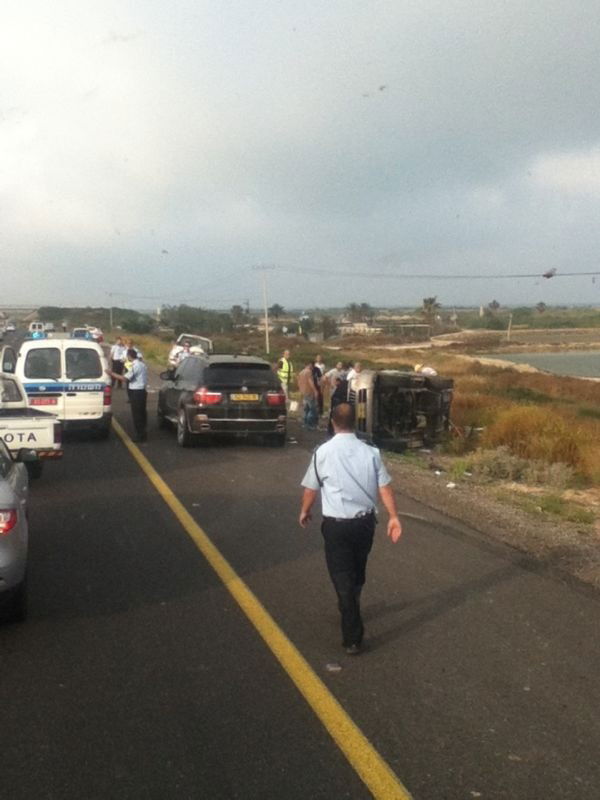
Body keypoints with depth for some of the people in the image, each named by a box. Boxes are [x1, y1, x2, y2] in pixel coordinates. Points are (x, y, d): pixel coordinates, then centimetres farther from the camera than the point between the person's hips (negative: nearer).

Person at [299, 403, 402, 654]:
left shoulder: (323, 452, -8)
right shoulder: (370, 452, -2)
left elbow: (310, 489, 0)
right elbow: (385, 487, -3)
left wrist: (305, 511, 17)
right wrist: (394, 516, 3)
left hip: (336, 524, -3)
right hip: (365, 521, 4)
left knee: (342, 577, 2)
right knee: (357, 572, 23)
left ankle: (353, 638, 1)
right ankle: (349, 611, 46)